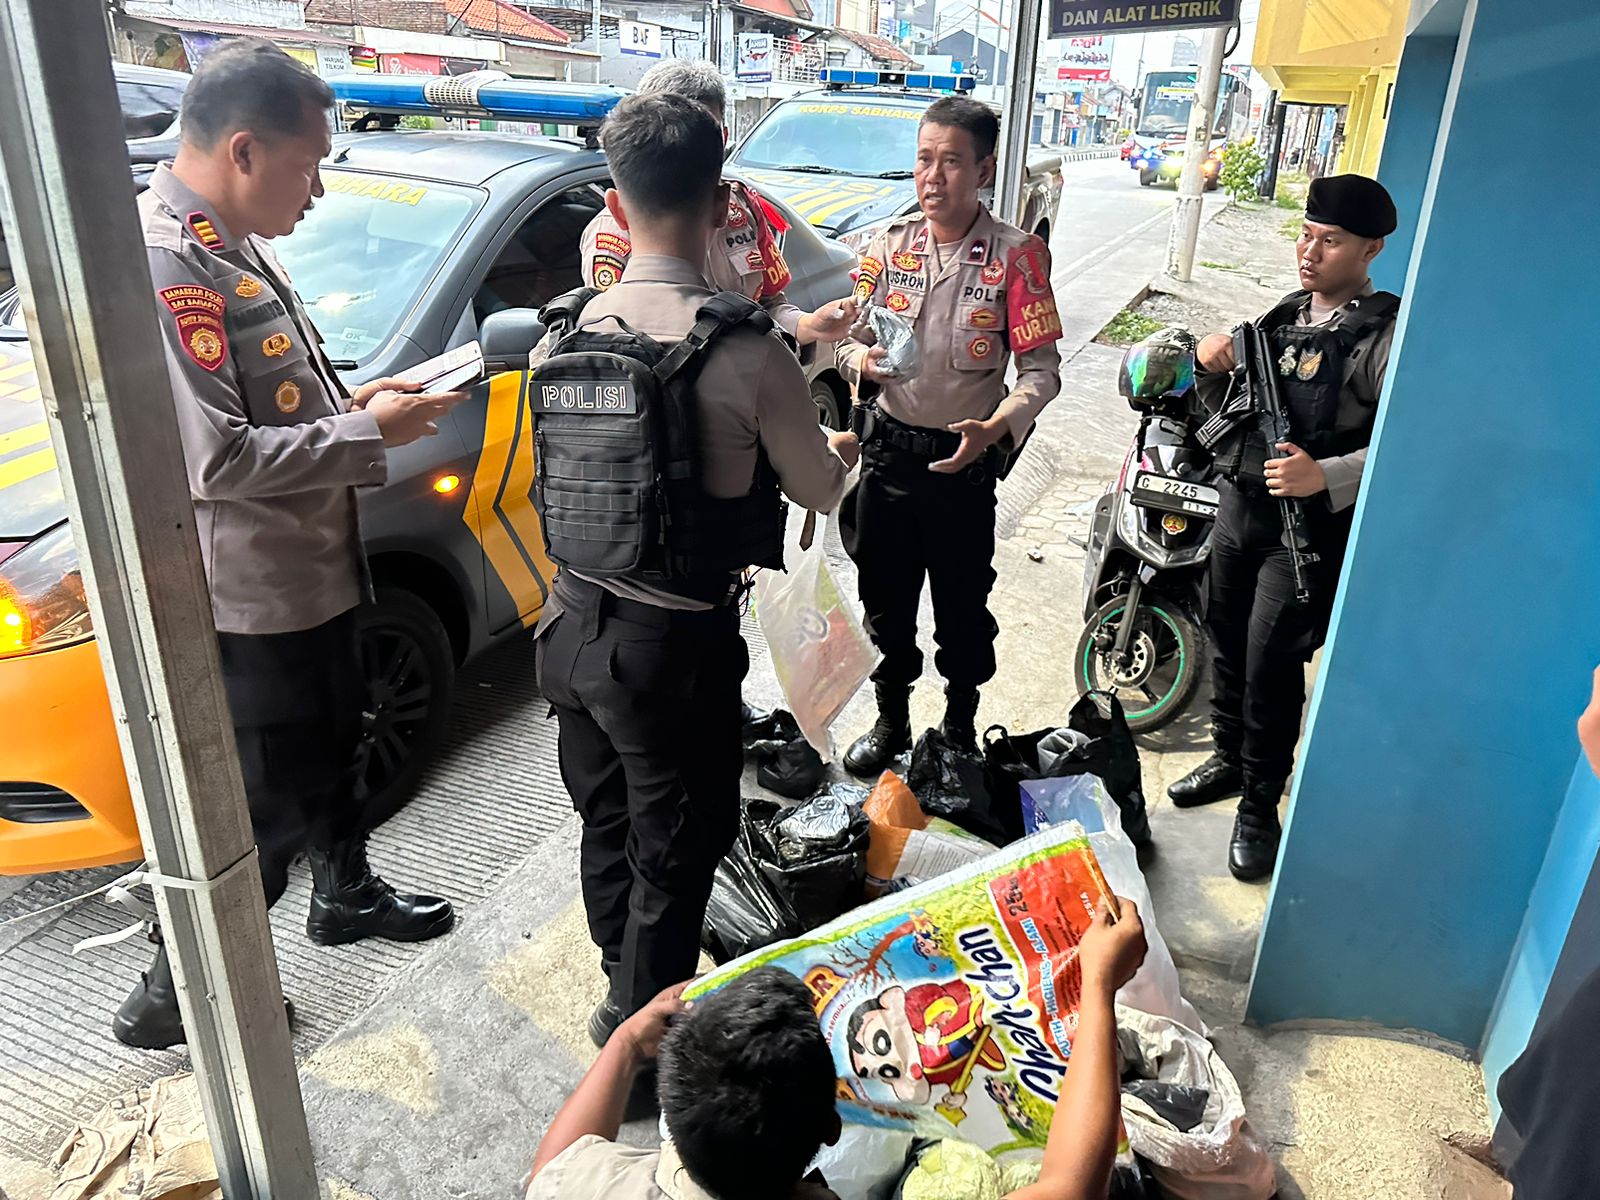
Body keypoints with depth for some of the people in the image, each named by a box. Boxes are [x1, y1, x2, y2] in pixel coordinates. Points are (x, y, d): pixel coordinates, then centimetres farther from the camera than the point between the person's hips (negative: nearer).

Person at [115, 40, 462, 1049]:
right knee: (266, 803, 4)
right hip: (253, 597, -10)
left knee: (333, 746, 25)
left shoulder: (231, 246, 8)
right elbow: (215, 460, -29)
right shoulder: (168, 268, -24)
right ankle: (174, 996, 24)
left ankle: (348, 896, 47)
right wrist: (364, 432, -20)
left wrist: (355, 401, 3)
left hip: (312, 571, 10)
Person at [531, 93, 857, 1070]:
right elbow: (817, 491, -5)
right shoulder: (749, 353, -20)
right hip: (677, 646, -6)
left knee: (608, 827, 25)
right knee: (674, 857, 14)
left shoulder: (562, 336, -4)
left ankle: (626, 996, 49)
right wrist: (838, 454, 20)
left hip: (572, 624, 6)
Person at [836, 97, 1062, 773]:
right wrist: (860, 359, -17)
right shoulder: (891, 243, 3)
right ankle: (891, 721, 34)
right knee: (885, 599, 15)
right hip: (887, 452, 3)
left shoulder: (1016, 255, -7)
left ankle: (960, 727, 33)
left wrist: (996, 428, -28)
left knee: (962, 608, 11)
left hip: (963, 462, -3)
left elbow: (1041, 370, -10)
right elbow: (850, 335, 7)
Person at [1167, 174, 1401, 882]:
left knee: (1271, 662, -3)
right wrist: (1211, 363, -2)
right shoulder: (1286, 314, 10)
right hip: (1240, 503, 7)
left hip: (1310, 525, -7)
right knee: (1227, 640, 17)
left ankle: (1260, 804, 16)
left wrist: (1327, 475, -37)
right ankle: (1230, 758, 39)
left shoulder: (1386, 336, -14)